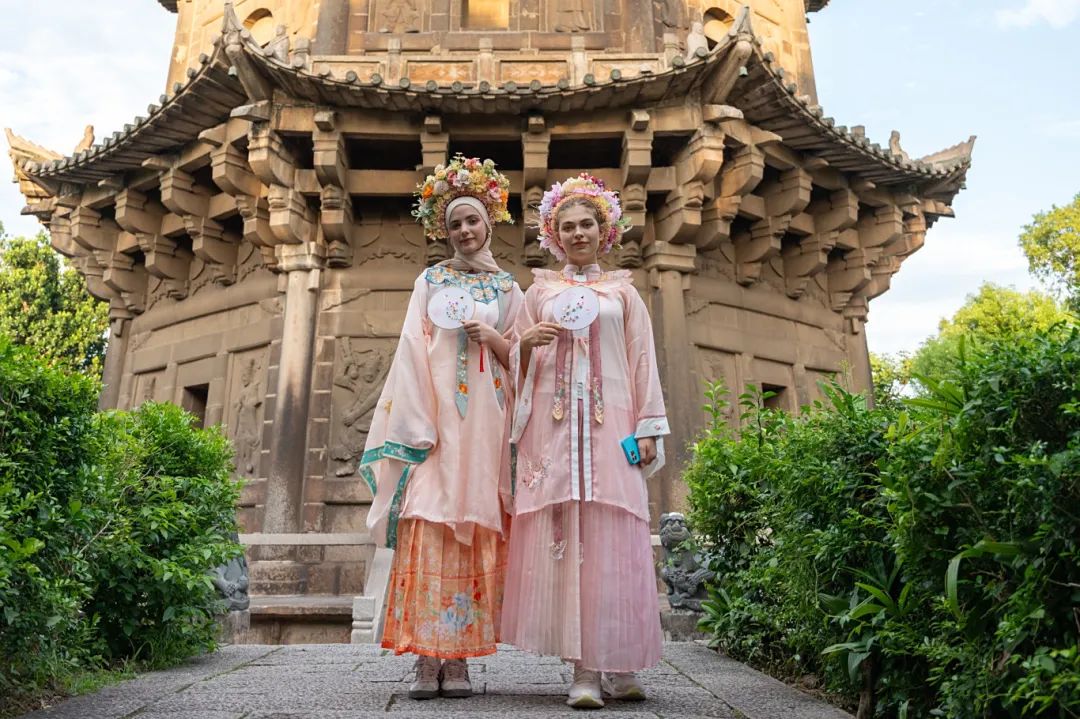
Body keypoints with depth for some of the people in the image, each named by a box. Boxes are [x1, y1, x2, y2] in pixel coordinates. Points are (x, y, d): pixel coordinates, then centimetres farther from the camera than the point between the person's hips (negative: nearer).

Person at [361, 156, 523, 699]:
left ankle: (458, 656, 4)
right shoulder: (430, 281, 13)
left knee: (474, 529, -2)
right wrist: (416, 426, -8)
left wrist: (493, 339, -8)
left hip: (485, 417, 1)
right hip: (436, 414, -1)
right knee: (427, 524, -9)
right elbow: (413, 352, 4)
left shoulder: (508, 288, 15)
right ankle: (426, 656, -3)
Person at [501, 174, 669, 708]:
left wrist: (649, 427, 0)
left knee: (612, 540, -5)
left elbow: (643, 362, 9)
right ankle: (584, 669, -2)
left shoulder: (623, 291, 16)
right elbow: (516, 363, 14)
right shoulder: (541, 290, 16)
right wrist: (527, 343, -8)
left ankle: (616, 665, 5)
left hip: (609, 423, 0)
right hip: (553, 424, 0)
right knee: (562, 537, -6)